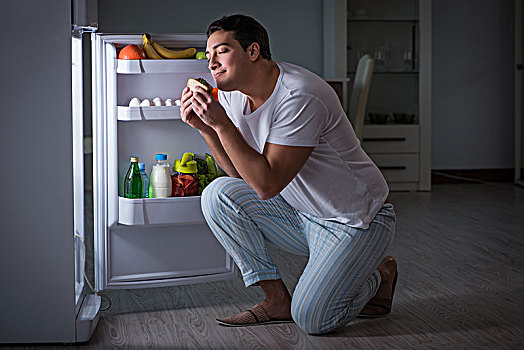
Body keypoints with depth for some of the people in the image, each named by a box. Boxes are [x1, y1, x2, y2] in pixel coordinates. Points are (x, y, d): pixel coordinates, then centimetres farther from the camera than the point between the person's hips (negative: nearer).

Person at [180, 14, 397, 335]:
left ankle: (378, 277, 13)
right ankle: (277, 299, -2)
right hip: (300, 214, 7)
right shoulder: (231, 93, -2)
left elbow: (267, 184, -30)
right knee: (219, 194, -12)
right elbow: (240, 172, -1)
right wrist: (205, 126, -14)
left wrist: (221, 123, -32)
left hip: (358, 221, -7)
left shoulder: (300, 98, -28)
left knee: (311, 319, -20)